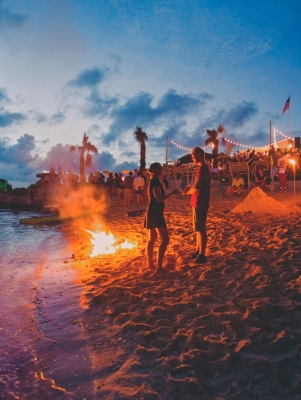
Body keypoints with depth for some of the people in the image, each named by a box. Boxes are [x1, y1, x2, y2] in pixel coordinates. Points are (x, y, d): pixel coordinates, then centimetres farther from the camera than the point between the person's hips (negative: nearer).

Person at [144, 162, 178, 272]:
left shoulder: (154, 181, 15)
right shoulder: (155, 181, -15)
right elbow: (159, 199, -21)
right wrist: (172, 193, -16)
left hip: (153, 212, 11)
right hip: (155, 212, -11)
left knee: (152, 239, 15)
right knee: (165, 239, -13)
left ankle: (150, 264, 22)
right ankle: (159, 266, -14)